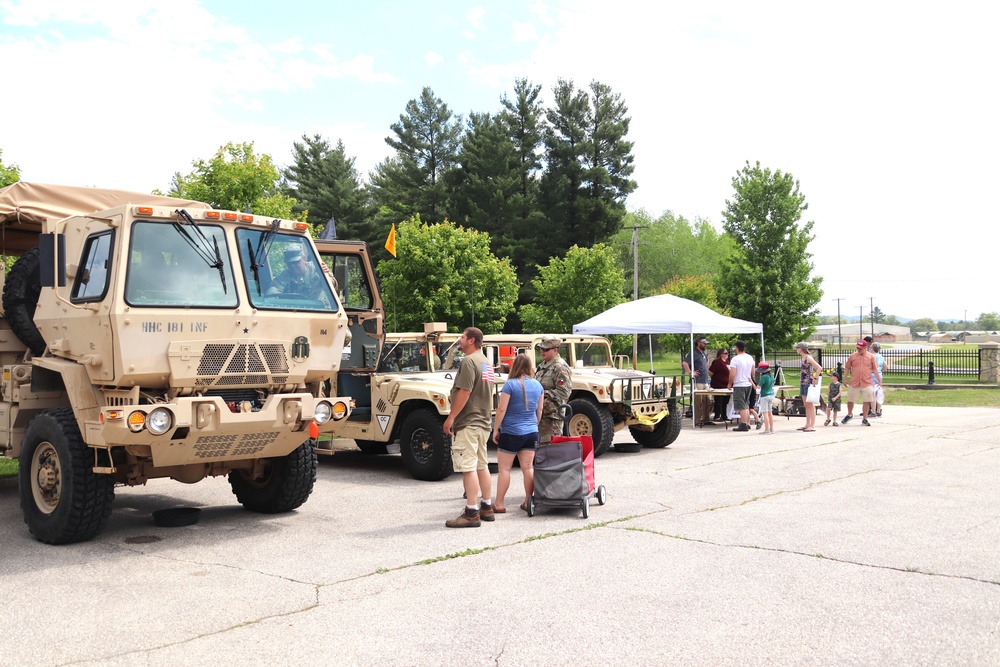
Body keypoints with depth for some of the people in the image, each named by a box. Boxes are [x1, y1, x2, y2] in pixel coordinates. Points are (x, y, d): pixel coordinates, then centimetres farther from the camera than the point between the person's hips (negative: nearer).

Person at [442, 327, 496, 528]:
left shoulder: (469, 361, -15)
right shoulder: (486, 362, 16)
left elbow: (464, 392, -22)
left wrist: (451, 418, -18)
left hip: (467, 423, -10)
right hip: (483, 422, 10)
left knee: (468, 468, -8)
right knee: (482, 465, 16)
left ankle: (471, 513, -8)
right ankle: (487, 507, 23)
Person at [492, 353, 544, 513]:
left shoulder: (510, 384, -12)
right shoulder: (537, 385, 5)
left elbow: (501, 409, -13)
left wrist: (495, 429, -4)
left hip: (511, 432, -5)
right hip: (531, 432, 5)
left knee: (504, 469, 2)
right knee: (528, 467, 8)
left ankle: (499, 504, 4)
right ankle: (528, 502, 11)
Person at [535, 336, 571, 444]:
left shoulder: (560, 367, -12)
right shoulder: (543, 365, 17)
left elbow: (563, 392, -19)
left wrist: (544, 394, -19)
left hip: (551, 414, -9)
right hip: (540, 414, 9)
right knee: (540, 444, 15)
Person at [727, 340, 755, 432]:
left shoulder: (735, 359, -15)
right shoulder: (750, 358, 7)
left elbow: (732, 374, -18)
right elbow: (753, 372, 16)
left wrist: (730, 384, -4)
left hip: (739, 385, -7)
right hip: (748, 384, 7)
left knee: (742, 407, -5)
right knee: (746, 406, 16)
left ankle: (744, 425, -6)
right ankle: (748, 424, 18)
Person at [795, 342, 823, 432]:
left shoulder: (808, 358, -13)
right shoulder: (803, 358, 13)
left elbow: (819, 368, -20)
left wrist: (815, 379, -17)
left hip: (808, 383, -9)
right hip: (803, 383, 9)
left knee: (810, 405, -6)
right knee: (806, 405, 11)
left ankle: (812, 426, -5)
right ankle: (807, 425, 16)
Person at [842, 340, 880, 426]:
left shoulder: (871, 357, 4)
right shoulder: (852, 356, 5)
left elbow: (875, 370, 5)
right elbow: (847, 368, 12)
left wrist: (879, 380, 1)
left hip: (866, 383, -1)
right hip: (854, 383, 1)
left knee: (867, 401, 0)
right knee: (850, 400, 9)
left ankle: (865, 419, 12)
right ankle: (849, 415, 34)